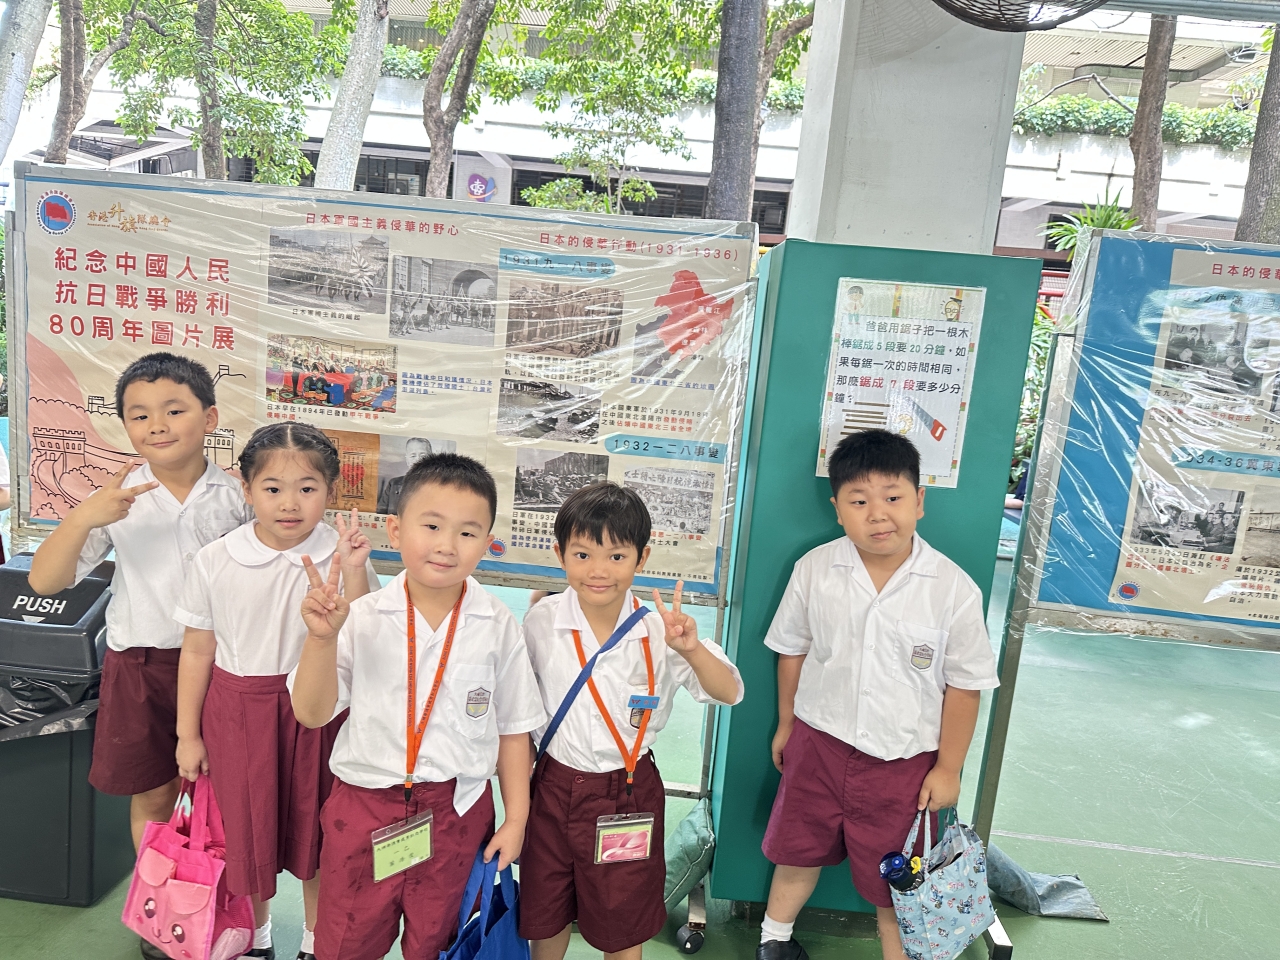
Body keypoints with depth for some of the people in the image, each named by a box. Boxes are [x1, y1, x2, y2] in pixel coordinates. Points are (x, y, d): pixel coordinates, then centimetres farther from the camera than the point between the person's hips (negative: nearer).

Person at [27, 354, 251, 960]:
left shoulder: (234, 496, -7)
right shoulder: (119, 498, -8)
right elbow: (43, 580, -10)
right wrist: (84, 518, -25)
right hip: (142, 663, 0)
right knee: (152, 796, 14)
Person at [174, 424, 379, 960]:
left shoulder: (342, 559, -12)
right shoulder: (216, 562, -8)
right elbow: (197, 652, 1)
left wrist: (352, 573, -29)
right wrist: (188, 734, 5)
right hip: (237, 710, 1)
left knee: (315, 830, 14)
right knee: (247, 829, 16)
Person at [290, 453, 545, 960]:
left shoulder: (497, 627, -8)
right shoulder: (361, 618, -9)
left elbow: (513, 727, -1)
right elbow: (312, 714, -9)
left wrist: (516, 819, 1)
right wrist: (322, 636, -24)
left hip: (457, 813, 0)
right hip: (364, 807, 0)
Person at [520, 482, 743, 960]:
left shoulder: (658, 629, -15)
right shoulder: (542, 621, -11)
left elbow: (729, 693, -17)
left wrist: (690, 648, -35)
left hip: (628, 792, -1)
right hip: (555, 786, 2)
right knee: (545, 914, 21)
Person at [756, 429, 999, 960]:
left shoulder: (953, 588, -17)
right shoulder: (815, 569, -11)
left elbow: (964, 684, -7)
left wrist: (948, 767, -2)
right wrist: (786, 724, 11)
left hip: (904, 760, -2)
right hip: (819, 743, 3)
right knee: (797, 851, 22)